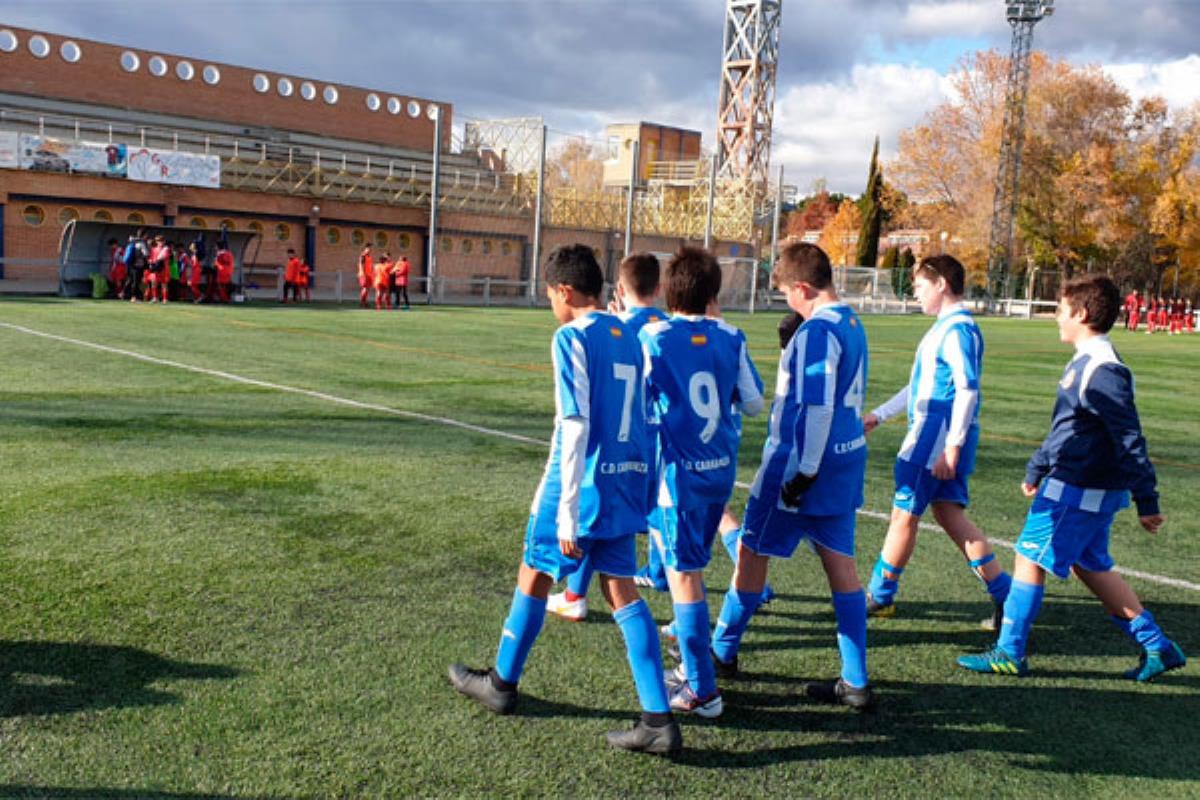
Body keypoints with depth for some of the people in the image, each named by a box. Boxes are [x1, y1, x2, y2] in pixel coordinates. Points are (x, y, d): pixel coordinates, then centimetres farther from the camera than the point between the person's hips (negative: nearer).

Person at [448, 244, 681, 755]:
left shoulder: (572, 338, -13)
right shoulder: (626, 336, 10)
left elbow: (575, 427, -19)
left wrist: (567, 513, -18)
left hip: (585, 481, -7)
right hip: (626, 482, 7)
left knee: (534, 574, 13)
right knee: (622, 590, 9)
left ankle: (502, 684, 32)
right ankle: (658, 720, 5)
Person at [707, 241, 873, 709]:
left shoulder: (817, 330, -19)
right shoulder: (851, 323, 10)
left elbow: (817, 408, -24)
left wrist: (804, 473, -21)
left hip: (803, 462, -9)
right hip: (846, 457, 9)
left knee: (752, 552, 8)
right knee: (840, 563, 9)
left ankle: (722, 654, 24)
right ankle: (855, 683, 13)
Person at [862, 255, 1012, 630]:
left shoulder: (958, 329, -16)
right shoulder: (945, 327, 15)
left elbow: (967, 391, -21)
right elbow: (922, 386, 22)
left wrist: (952, 447, -23)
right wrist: (878, 415, 22)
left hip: (936, 440, -10)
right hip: (932, 436, 10)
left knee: (904, 513, 2)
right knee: (949, 513, 11)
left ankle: (880, 595, 16)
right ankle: (1004, 592, 13)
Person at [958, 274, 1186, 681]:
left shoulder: (1103, 372, -20)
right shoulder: (1087, 363, 12)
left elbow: (1130, 441, -20)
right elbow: (1063, 431, 22)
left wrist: (1147, 502, -18)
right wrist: (1037, 469, 29)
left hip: (1078, 493, -10)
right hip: (1088, 489, 10)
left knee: (1029, 559, -1)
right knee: (1091, 566, 17)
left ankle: (1009, 654, 10)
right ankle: (1157, 646, 24)